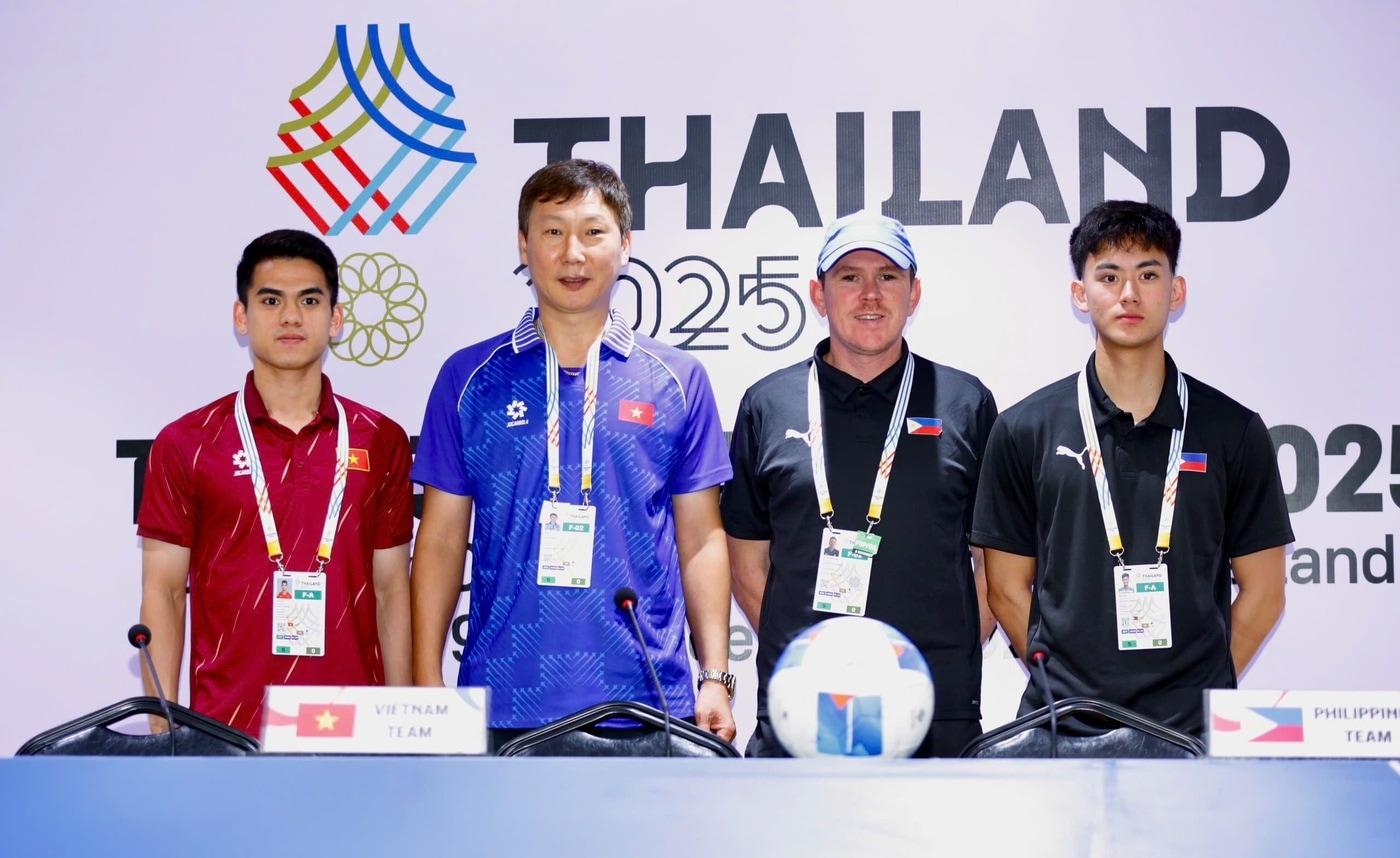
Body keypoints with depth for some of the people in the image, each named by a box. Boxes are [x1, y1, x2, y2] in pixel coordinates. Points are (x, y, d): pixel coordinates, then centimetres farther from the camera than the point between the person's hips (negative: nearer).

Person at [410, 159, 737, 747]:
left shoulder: (679, 381, 7)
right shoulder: (469, 378, 6)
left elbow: (700, 539, 9)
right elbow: (441, 540, 7)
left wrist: (716, 678, 1)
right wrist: (427, 688, 1)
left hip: (649, 707, 0)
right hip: (503, 707, 0)